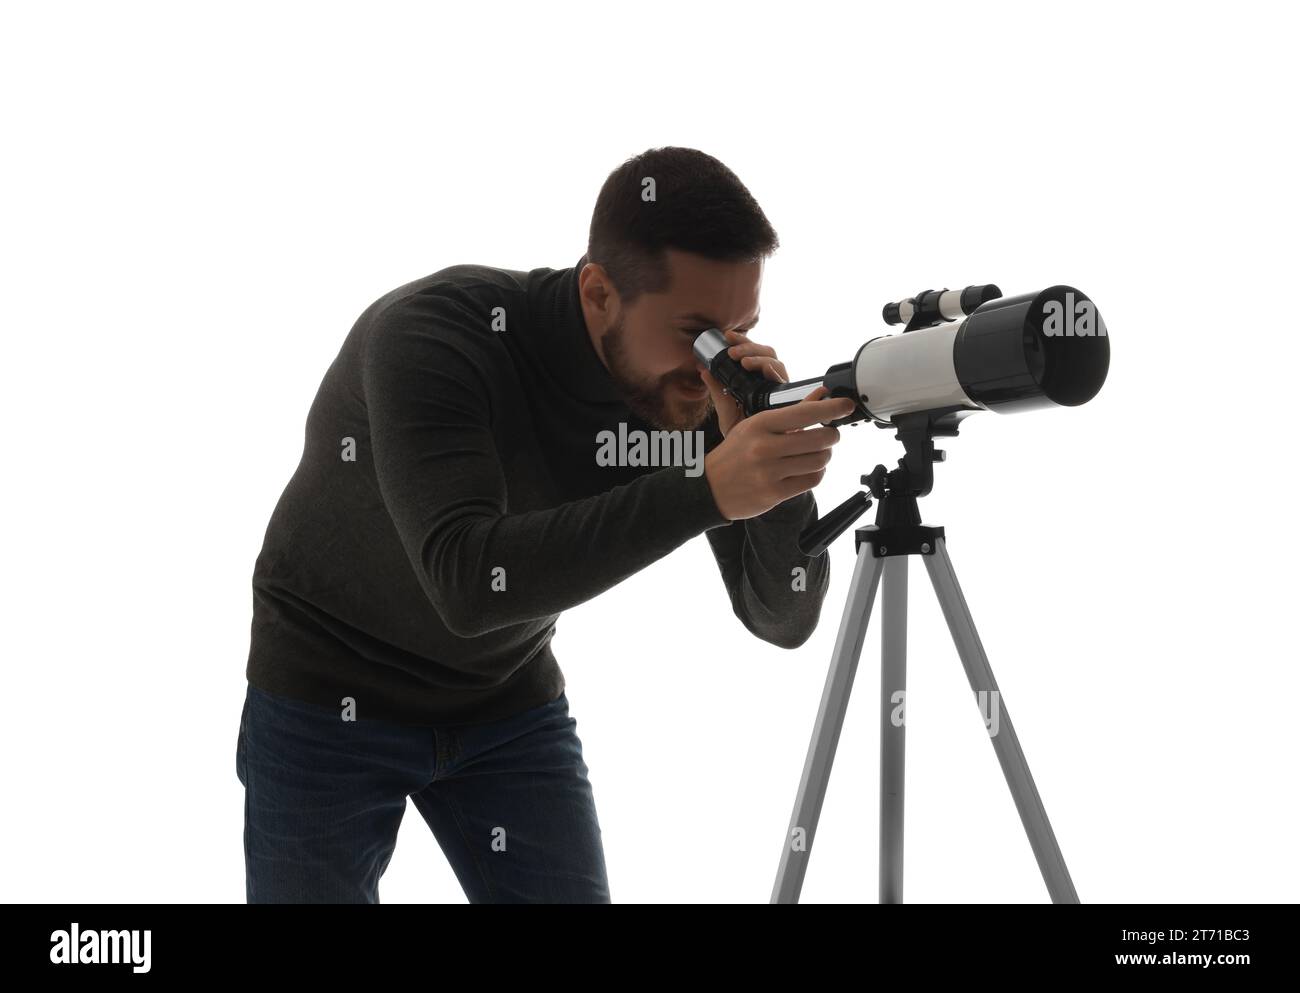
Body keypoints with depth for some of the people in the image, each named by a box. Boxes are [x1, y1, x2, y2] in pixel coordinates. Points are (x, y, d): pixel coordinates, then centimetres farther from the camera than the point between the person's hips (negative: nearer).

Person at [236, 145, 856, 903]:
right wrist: (707, 491, -48)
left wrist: (768, 467, -33)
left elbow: (785, 619, -15)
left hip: (511, 707, 4)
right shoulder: (432, 334, -30)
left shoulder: (695, 390, -17)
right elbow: (467, 582, -42)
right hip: (329, 702, -3)